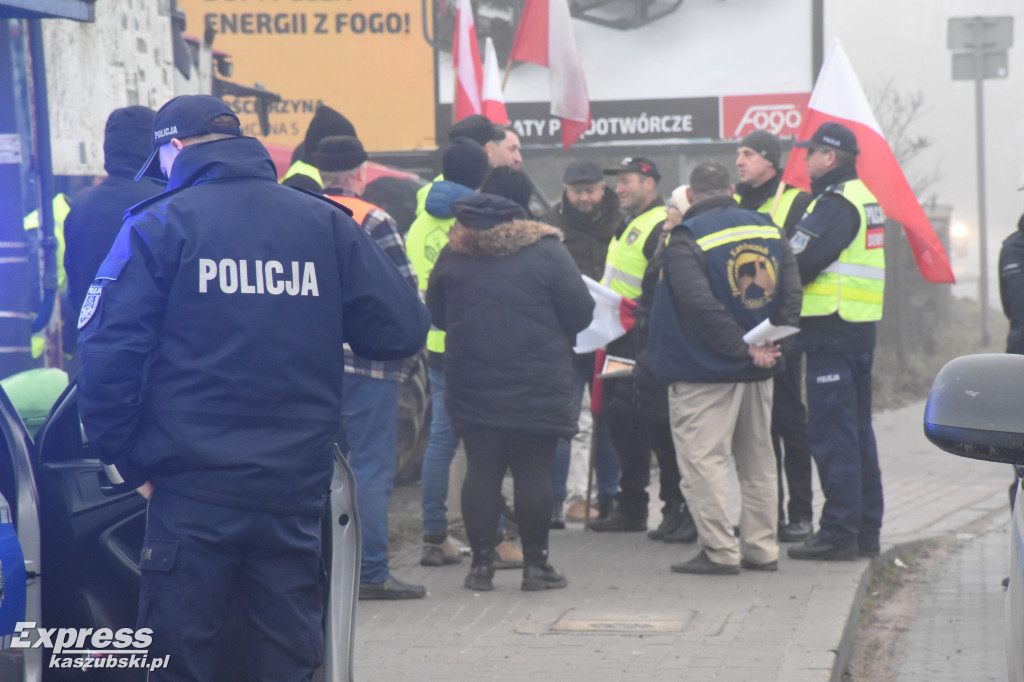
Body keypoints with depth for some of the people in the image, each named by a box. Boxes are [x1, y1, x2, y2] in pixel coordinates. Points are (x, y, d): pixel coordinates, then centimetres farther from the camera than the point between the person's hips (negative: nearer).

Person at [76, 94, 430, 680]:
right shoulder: (328, 225, 6)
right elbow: (402, 331, 3)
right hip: (297, 493, 3)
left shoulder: (158, 225, -2)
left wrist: (124, 459, 0)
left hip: (193, 493, -3)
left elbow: (108, 352, -9)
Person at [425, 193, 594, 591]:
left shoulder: (453, 256, 0)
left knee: (481, 471, 6)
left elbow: (436, 315, 11)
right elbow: (581, 314, -6)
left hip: (472, 389, 2)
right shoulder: (545, 251, -6)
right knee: (534, 472, 3)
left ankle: (481, 563, 6)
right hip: (538, 389, -2)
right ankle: (535, 564, 5)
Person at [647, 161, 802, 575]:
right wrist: (770, 344, 0)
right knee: (757, 461, 14)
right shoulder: (769, 230, 8)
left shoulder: (687, 239, -11)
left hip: (704, 373, -7)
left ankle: (719, 551, -6)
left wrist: (743, 348, -15)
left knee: (703, 459, -3)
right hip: (758, 372, 7)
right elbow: (792, 293, 4)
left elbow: (700, 306, -21)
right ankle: (761, 549, 17)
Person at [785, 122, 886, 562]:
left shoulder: (835, 203, -15)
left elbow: (798, 263, -19)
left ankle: (839, 533, -7)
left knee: (831, 432, -7)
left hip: (832, 332, -10)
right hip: (861, 328, 10)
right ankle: (865, 529, 18)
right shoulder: (863, 197, 17)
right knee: (857, 429, 13)